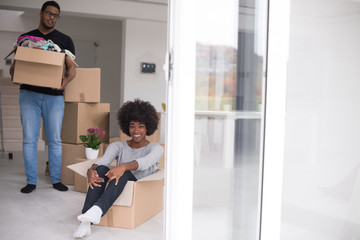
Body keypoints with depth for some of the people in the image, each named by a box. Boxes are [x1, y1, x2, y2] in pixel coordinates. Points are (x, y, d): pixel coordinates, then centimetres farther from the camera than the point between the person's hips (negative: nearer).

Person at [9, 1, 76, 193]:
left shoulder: (64, 40, 11)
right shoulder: (25, 38, 14)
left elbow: (71, 68, 5)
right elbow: (15, 65, 13)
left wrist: (66, 80, -15)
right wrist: (14, 73, -10)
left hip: (54, 96, 0)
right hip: (29, 93, 1)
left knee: (55, 139, 2)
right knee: (29, 139, -1)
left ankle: (56, 179, 13)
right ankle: (31, 181, 8)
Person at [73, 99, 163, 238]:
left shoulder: (156, 149, 5)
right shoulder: (118, 146, 14)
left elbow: (145, 162, -19)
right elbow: (103, 160, -7)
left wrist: (123, 166, -40)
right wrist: (91, 171, -32)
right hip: (114, 189, 3)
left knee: (123, 173, -33)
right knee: (101, 169, -28)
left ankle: (97, 210, -58)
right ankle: (85, 223, -41)